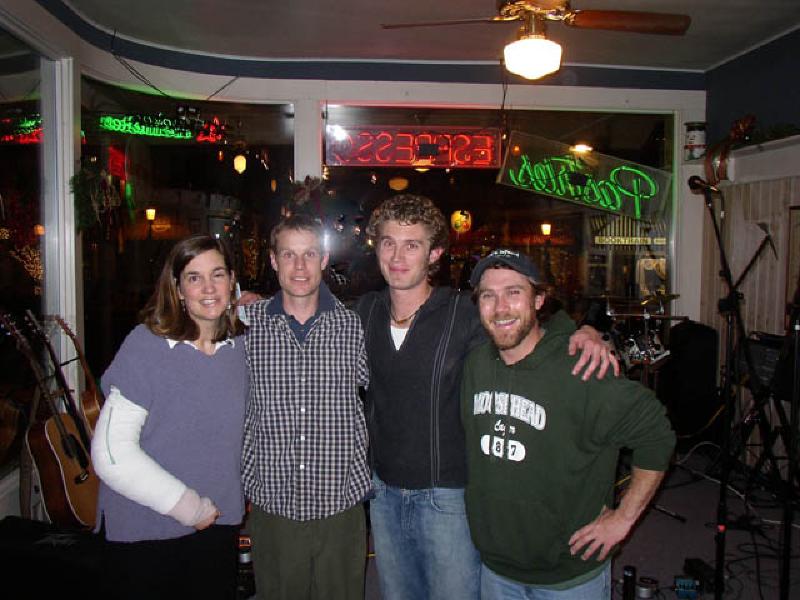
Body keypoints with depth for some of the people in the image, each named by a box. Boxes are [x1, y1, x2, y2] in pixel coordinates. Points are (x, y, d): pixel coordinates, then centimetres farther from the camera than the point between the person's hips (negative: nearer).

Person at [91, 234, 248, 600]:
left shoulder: (240, 346, -1)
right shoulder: (145, 346, -15)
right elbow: (111, 451, -18)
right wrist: (186, 505, -16)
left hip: (219, 528, 4)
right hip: (144, 534, -4)